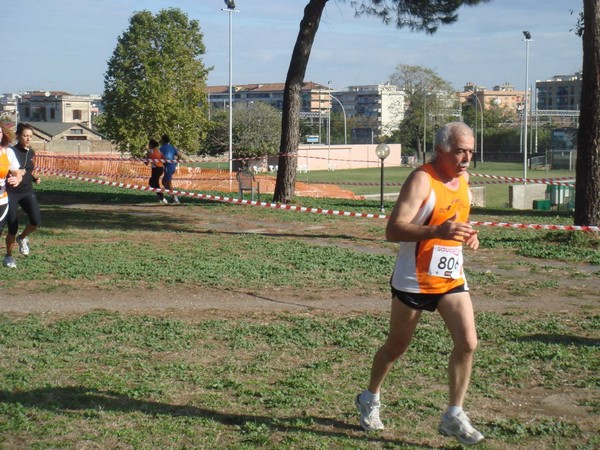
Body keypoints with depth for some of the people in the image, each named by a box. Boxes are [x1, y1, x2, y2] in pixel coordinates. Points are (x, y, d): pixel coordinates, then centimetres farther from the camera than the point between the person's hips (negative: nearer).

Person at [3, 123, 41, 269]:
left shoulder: (31, 153, 8)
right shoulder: (11, 152, -11)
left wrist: (34, 178, 5)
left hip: (27, 192, 4)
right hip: (11, 193, -4)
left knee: (36, 220, -18)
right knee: (13, 227, -3)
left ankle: (22, 238, 13)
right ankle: (8, 256, 20)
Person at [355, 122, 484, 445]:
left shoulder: (463, 178, 7)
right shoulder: (421, 180, -18)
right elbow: (393, 230, -26)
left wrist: (466, 235, 2)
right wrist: (438, 231, -39)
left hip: (452, 279, 6)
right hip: (414, 281, -6)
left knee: (467, 343, -8)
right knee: (397, 346, 10)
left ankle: (453, 416, 3)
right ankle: (369, 399, 35)